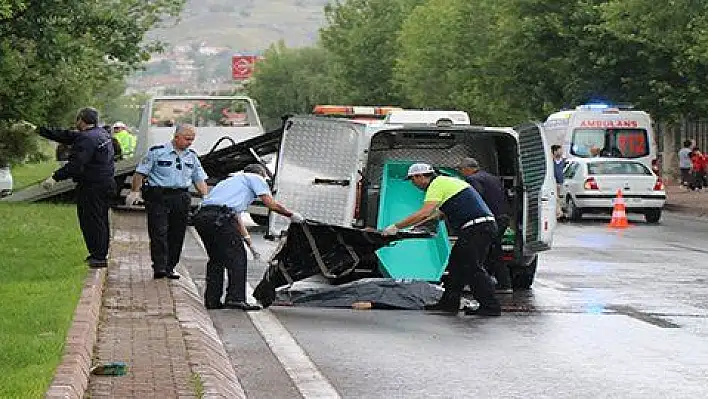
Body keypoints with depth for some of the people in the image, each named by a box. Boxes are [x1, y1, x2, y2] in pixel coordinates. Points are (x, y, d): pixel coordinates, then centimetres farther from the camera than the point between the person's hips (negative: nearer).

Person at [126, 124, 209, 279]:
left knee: (177, 234, 4)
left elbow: (199, 179, 17)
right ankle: (159, 267, -15)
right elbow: (140, 173, -1)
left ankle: (170, 267, 12)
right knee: (159, 232, -11)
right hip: (158, 196, -5)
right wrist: (135, 191, -11)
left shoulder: (191, 156, 14)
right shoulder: (157, 152, -2)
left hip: (181, 197, 5)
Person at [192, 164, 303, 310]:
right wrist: (291, 215, 19)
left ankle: (212, 300, 17)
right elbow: (271, 204, 7)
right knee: (237, 257, -2)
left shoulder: (231, 181, 39)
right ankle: (236, 298, -10)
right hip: (219, 217, -8)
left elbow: (236, 215, 41)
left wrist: (245, 236, 45)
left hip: (201, 216, 8)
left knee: (216, 259, 19)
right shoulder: (255, 178, 17)